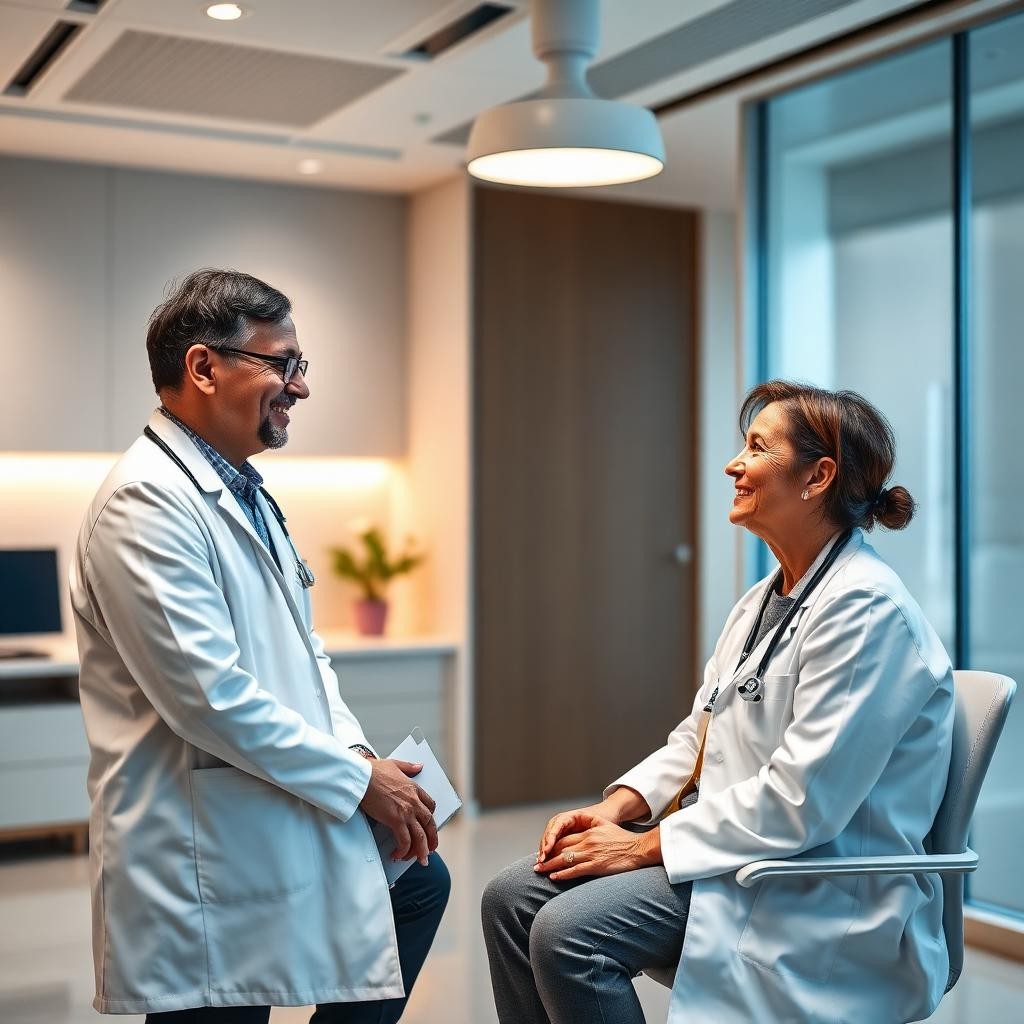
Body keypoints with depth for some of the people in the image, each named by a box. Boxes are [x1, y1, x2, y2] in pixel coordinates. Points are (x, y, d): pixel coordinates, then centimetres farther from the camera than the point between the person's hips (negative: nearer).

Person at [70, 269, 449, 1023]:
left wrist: (359, 753, 1)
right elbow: (212, 696, -25)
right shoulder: (147, 502, -19)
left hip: (284, 822, 10)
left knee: (418, 879, 22)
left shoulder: (248, 492, 12)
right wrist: (357, 778, -16)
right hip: (202, 858, -10)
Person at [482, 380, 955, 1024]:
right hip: (735, 845, 9)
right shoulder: (764, 601, 13)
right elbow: (699, 736, 17)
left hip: (826, 893, -9)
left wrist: (644, 847, -18)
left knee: (566, 930, -24)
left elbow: (800, 802, -24)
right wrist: (616, 807, 0)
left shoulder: (866, 608, -18)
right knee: (513, 899, -3)